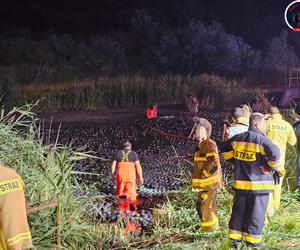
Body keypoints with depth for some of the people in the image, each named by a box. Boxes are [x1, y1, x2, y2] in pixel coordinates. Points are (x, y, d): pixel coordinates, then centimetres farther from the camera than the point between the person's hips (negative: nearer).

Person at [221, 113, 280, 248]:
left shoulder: (238, 138, 6)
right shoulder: (261, 139, -16)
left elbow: (224, 147, 19)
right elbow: (275, 154, -29)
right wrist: (270, 167, -14)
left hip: (240, 183, 6)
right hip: (259, 185, -6)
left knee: (238, 212, 15)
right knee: (256, 215, 4)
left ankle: (234, 240, 23)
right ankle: (253, 242, 11)